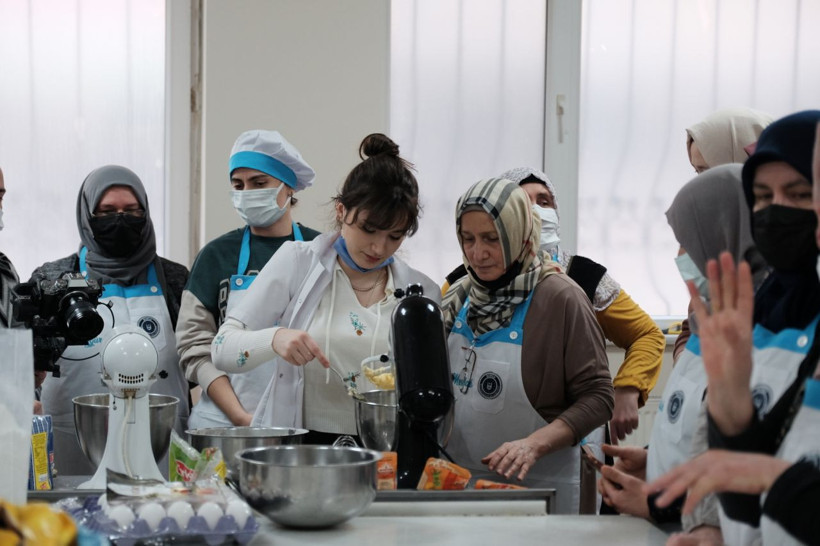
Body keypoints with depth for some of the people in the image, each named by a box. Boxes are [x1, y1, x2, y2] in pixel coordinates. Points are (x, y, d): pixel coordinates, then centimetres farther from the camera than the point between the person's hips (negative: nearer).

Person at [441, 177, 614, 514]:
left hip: (537, 486, -5)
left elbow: (597, 398, -13)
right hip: (459, 480, 5)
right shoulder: (459, 297, 5)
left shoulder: (560, 299, -11)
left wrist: (534, 444, -24)